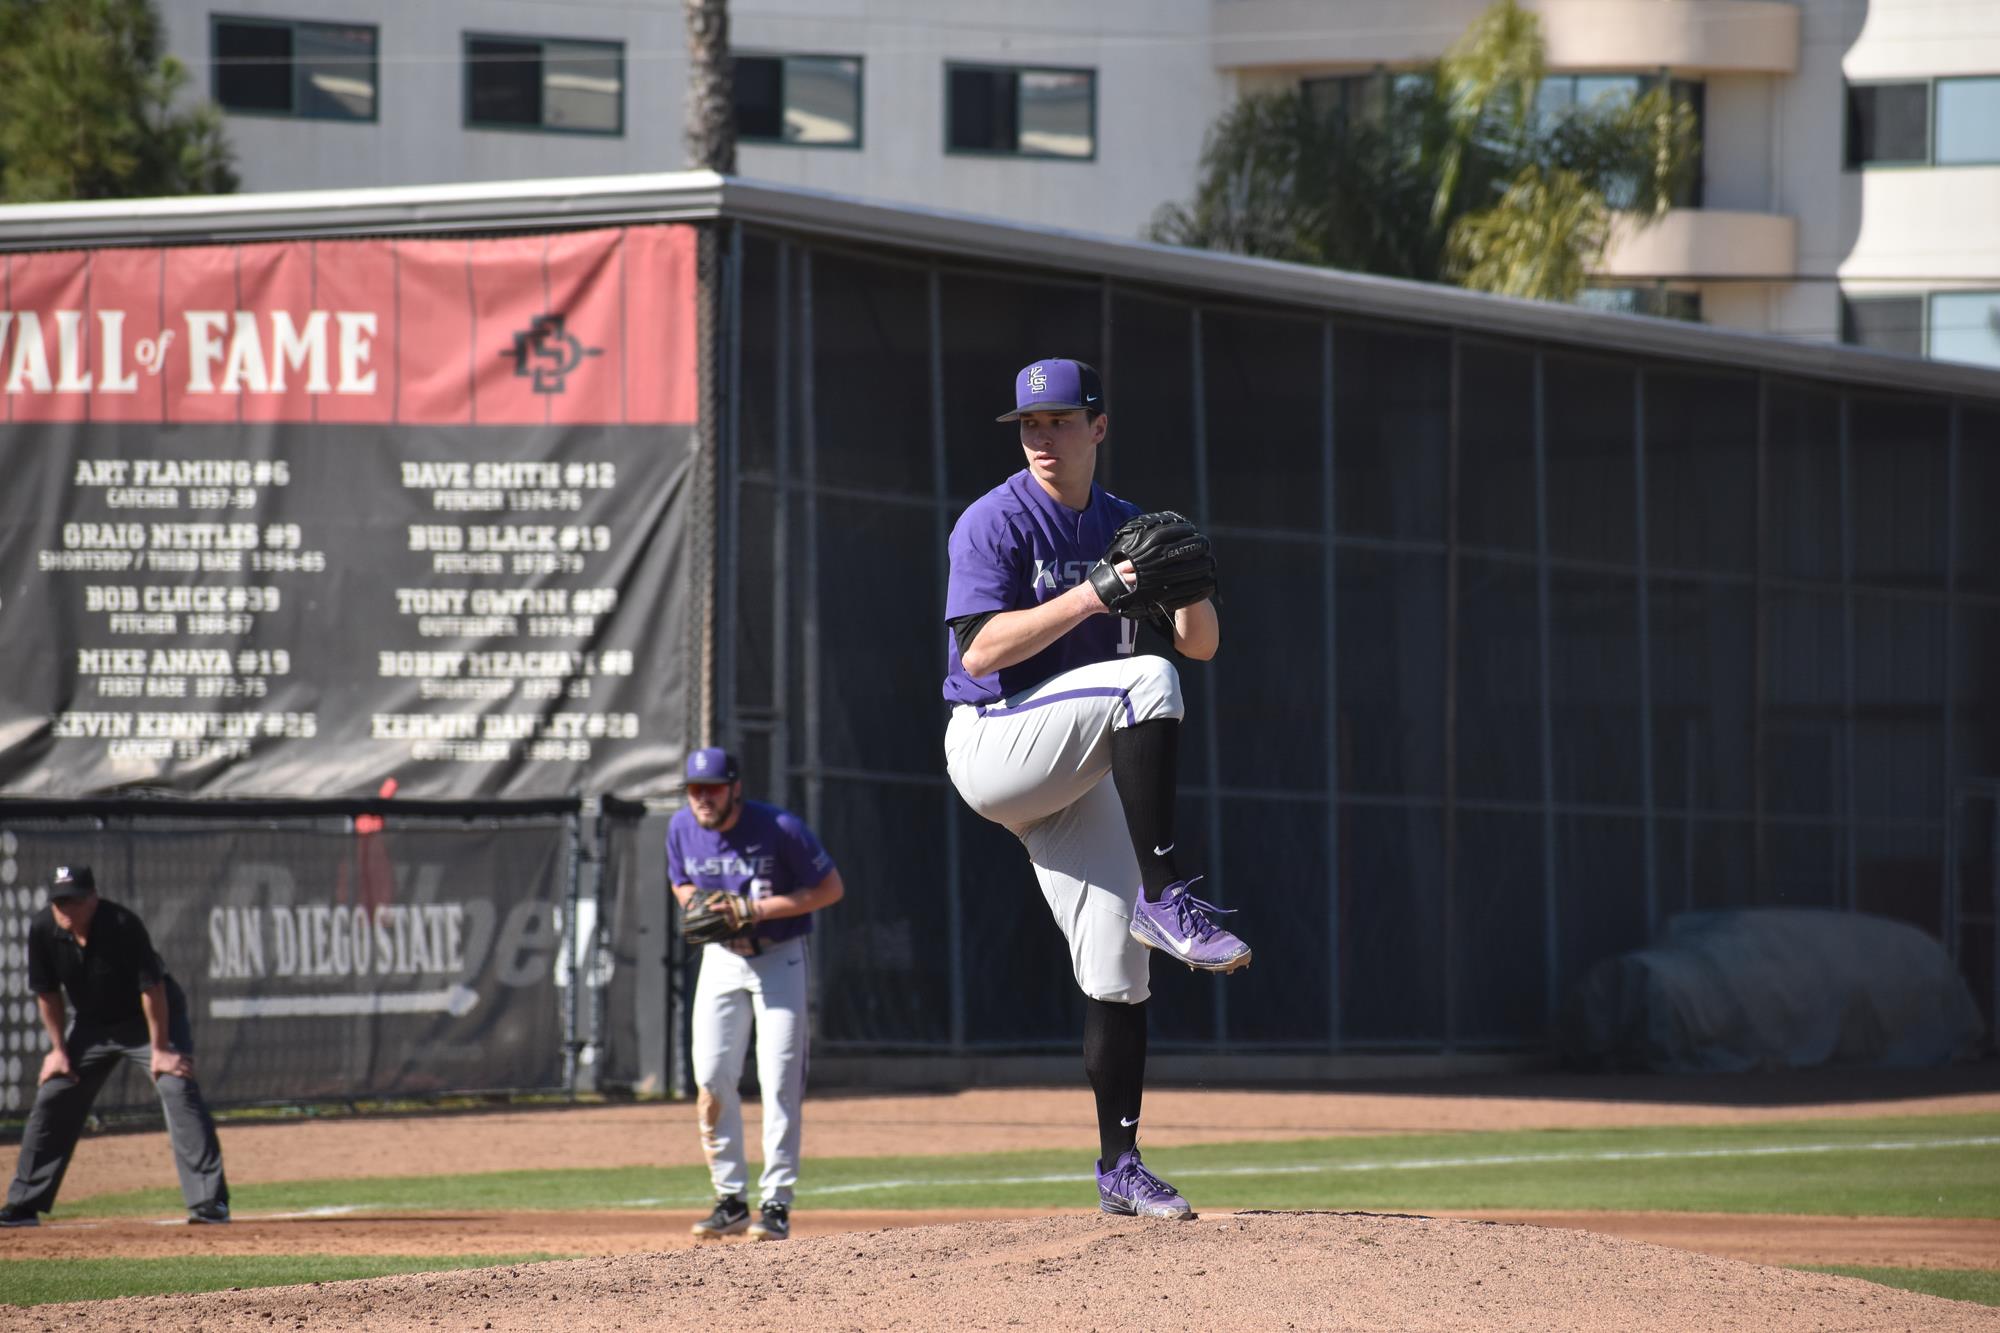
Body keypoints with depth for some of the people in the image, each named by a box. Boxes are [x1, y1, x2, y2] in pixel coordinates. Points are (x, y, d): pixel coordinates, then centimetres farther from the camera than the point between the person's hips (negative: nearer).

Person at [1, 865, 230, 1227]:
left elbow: (152, 988, -26)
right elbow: (48, 993, -4)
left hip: (151, 1019, -5)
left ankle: (209, 1201, -24)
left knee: (178, 1089, -22)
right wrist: (59, 1049, -2)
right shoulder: (43, 930, -18)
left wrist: (159, 1050, -24)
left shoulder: (123, 925, -31)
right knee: (51, 1101, 2)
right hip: (92, 1026, 5)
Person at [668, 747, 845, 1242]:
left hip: (779, 958, -4)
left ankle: (777, 1202, -5)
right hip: (721, 957, 4)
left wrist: (760, 909, -24)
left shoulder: (780, 829, -20)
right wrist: (696, 902, -11)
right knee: (711, 1079, -3)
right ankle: (731, 1200, 6)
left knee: (779, 1080, -10)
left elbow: (831, 887, -14)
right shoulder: (682, 828, -5)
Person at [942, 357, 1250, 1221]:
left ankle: (1120, 1166, 5)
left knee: (1116, 965, -1)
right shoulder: (995, 523, -7)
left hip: (1074, 774, 6)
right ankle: (1164, 896, -32)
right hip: (993, 746, -6)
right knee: (1145, 681, -30)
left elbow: (1200, 646, 9)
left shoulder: (1125, 527, 12)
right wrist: (1087, 598, -27)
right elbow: (981, 651, -20)